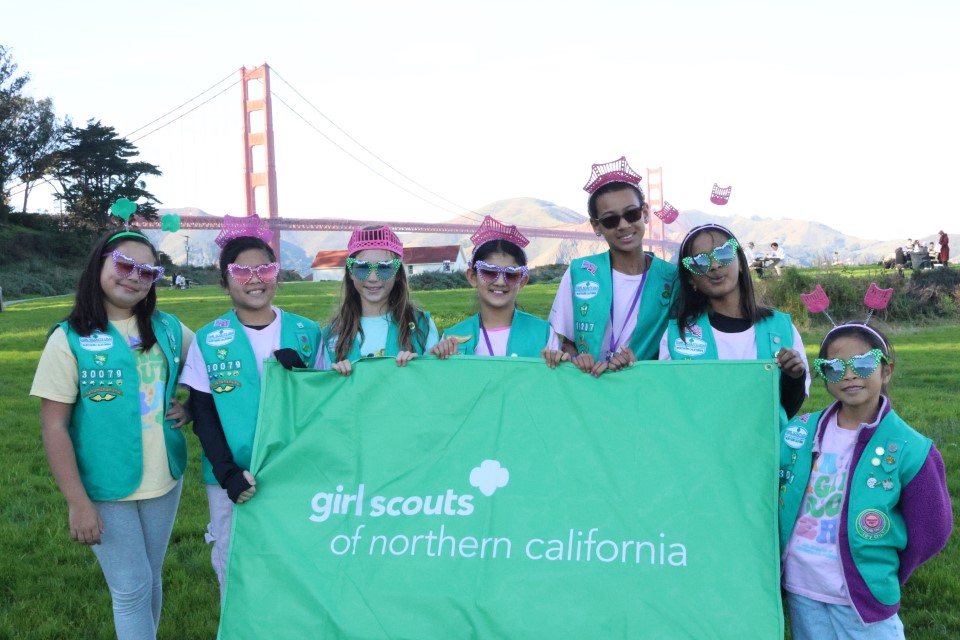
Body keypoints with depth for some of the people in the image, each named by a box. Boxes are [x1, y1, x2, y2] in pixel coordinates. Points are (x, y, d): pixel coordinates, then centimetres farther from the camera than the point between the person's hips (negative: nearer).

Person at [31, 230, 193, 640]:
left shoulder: (168, 329, 1)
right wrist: (78, 502, -15)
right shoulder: (70, 339, -10)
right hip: (105, 491, -4)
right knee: (132, 589, 0)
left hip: (165, 482, 4)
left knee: (150, 580, 17)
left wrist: (191, 407, -4)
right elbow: (54, 427, -11)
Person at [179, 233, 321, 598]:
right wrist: (226, 472, -12)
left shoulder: (306, 333, 3)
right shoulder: (208, 341, 0)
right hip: (232, 479, 0)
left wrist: (299, 374, -16)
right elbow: (203, 414, 0)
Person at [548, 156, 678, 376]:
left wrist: (639, 367, -15)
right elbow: (562, 341, 7)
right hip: (587, 383, 0)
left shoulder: (672, 279, -1)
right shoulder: (578, 273, 0)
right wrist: (575, 359, -13)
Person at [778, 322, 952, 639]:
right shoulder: (800, 431, -1)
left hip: (862, 597, -4)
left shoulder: (909, 450, -13)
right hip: (799, 589, 4)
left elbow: (929, 535, -4)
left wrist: (882, 577, 3)